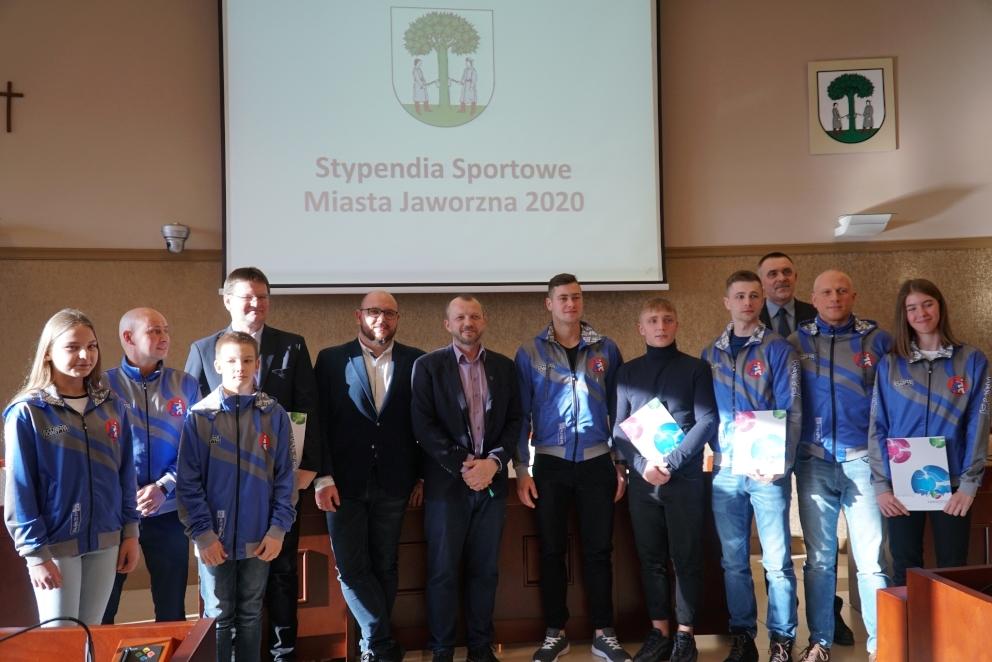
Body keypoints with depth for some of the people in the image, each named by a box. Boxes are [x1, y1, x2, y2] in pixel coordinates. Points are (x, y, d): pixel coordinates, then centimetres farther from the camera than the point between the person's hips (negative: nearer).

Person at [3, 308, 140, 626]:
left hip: (105, 541, 4)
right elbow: (19, 489, -9)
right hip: (56, 544, -4)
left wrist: (130, 531, 5)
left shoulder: (113, 407, 4)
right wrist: (34, 551, -12)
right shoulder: (28, 412, -9)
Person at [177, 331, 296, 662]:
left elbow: (284, 477, 0)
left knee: (250, 615, 16)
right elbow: (188, 481, -6)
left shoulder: (274, 415, -2)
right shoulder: (199, 415, -6)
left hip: (259, 537, 1)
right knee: (218, 616, 11)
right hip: (215, 538, -1)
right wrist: (202, 532, -11)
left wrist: (278, 528, -6)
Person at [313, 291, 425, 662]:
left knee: (385, 566, 11)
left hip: (393, 484, 1)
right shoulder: (331, 359, 0)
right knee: (351, 567, 0)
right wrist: (323, 477, -9)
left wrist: (422, 475, 2)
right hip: (345, 482, -1)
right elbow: (319, 421, -3)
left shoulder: (415, 362, 2)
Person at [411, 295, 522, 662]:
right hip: (446, 481, -3)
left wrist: (493, 462, -9)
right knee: (443, 570, 3)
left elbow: (515, 420, 6)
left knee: (485, 569, 9)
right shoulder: (428, 366, -1)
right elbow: (424, 425, -7)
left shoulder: (504, 366, 9)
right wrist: (462, 467, -13)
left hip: (491, 479, 3)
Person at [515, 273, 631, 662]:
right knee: (552, 551, 7)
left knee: (598, 550, 7)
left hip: (597, 463, 1)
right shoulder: (529, 353, 0)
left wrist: (622, 464, 4)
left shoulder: (606, 349, 4)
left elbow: (618, 410, 7)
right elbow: (521, 415, 1)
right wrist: (521, 470, -3)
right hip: (550, 465, 0)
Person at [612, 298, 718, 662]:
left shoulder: (696, 368, 2)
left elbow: (708, 421, -6)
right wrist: (642, 465, -11)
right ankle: (659, 632, 18)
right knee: (651, 559, 8)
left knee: (686, 558, 4)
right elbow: (619, 428, 5)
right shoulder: (628, 372, 9)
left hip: (685, 478, -2)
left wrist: (671, 462, -15)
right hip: (641, 480, 2)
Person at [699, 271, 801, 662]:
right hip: (725, 471, 3)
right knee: (734, 560, 9)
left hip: (767, 470, -3)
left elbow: (791, 412, -4)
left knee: (777, 560, 1)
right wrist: (709, 454, -2)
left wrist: (780, 463, -15)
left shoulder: (777, 349, 0)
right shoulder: (710, 354, 11)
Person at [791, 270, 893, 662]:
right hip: (815, 462, 1)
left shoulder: (877, 340, 4)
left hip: (863, 460, -1)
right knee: (819, 557, 8)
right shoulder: (796, 343, 6)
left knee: (871, 557, 0)